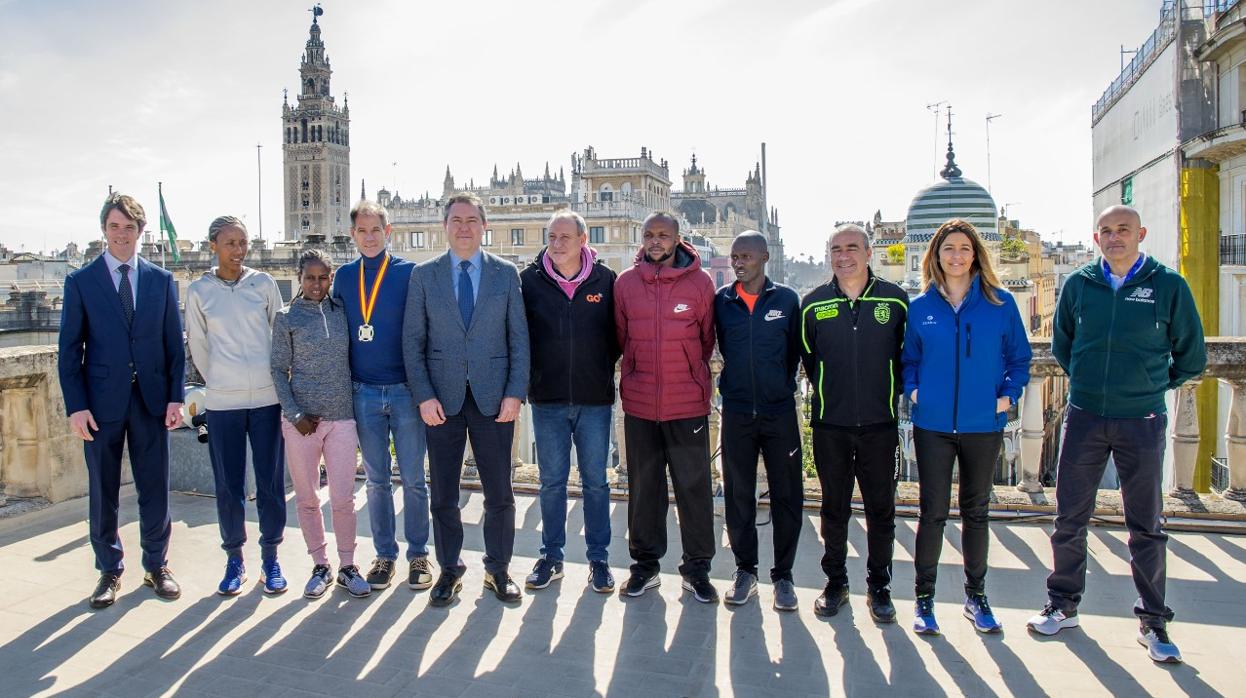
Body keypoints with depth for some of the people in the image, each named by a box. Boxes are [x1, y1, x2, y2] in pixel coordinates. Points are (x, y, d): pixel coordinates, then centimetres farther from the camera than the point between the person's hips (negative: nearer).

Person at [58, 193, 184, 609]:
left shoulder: (161, 280, 7)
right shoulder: (81, 281, 2)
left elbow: (174, 343, 6)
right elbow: (69, 350, 0)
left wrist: (176, 397, -2)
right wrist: (76, 406, -7)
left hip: (152, 400, 1)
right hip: (101, 401, -1)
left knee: (155, 488, 7)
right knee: (103, 492, 8)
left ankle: (156, 566, 22)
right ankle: (109, 571, 23)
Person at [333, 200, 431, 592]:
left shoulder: (409, 273, -3)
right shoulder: (344, 277, 7)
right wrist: (343, 385, 7)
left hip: (405, 390, -3)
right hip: (363, 394, 3)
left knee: (413, 479, 5)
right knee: (377, 480, 11)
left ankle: (418, 555, 18)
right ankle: (385, 555, 23)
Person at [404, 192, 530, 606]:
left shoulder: (506, 273, 5)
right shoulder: (423, 275, 5)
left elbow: (519, 337, 2)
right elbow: (413, 341, 3)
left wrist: (515, 393, -6)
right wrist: (424, 396, -7)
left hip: (493, 398, 0)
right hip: (441, 399, 0)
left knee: (499, 493, 7)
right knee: (443, 494, 9)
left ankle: (498, 569, 24)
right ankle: (449, 569, 26)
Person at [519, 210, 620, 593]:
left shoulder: (605, 279, -1)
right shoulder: (529, 280, -1)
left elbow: (618, 333, 8)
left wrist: (603, 368, 1)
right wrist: (532, 372, 2)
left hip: (595, 399, 0)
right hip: (547, 399, 1)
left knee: (596, 482, 8)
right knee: (552, 482, 10)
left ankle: (599, 559, 21)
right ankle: (551, 557, 24)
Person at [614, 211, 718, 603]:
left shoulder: (700, 283, -2)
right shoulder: (625, 283, 3)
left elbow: (706, 338, 8)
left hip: (688, 403, -2)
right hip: (639, 403, 2)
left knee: (694, 486, 5)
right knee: (643, 486, 12)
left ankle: (697, 568, 20)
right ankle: (646, 564, 26)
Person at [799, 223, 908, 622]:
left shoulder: (895, 300, 0)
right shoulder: (814, 304, 2)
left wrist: (892, 392, 7)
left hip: (880, 424, 0)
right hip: (829, 424, 1)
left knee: (881, 508, 8)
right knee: (834, 507, 11)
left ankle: (878, 585, 24)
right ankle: (835, 581, 25)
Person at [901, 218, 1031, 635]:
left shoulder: (1000, 304, 1)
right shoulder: (920, 307, 3)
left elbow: (1019, 357, 8)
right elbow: (908, 359, 12)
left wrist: (1009, 394, -6)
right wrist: (912, 390, -4)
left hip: (983, 425, 1)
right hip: (933, 425, 0)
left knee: (976, 510, 13)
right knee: (933, 511, 3)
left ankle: (976, 594, 28)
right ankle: (924, 597, 16)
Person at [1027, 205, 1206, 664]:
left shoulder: (1169, 286, -3)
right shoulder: (1079, 284, 2)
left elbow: (1191, 357, 7)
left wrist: (1150, 386, 11)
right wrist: (1088, 382, 11)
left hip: (1143, 422, -1)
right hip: (1084, 419, 2)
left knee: (1147, 526, 9)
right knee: (1069, 519, 8)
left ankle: (1152, 621, 23)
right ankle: (1063, 606, 23)